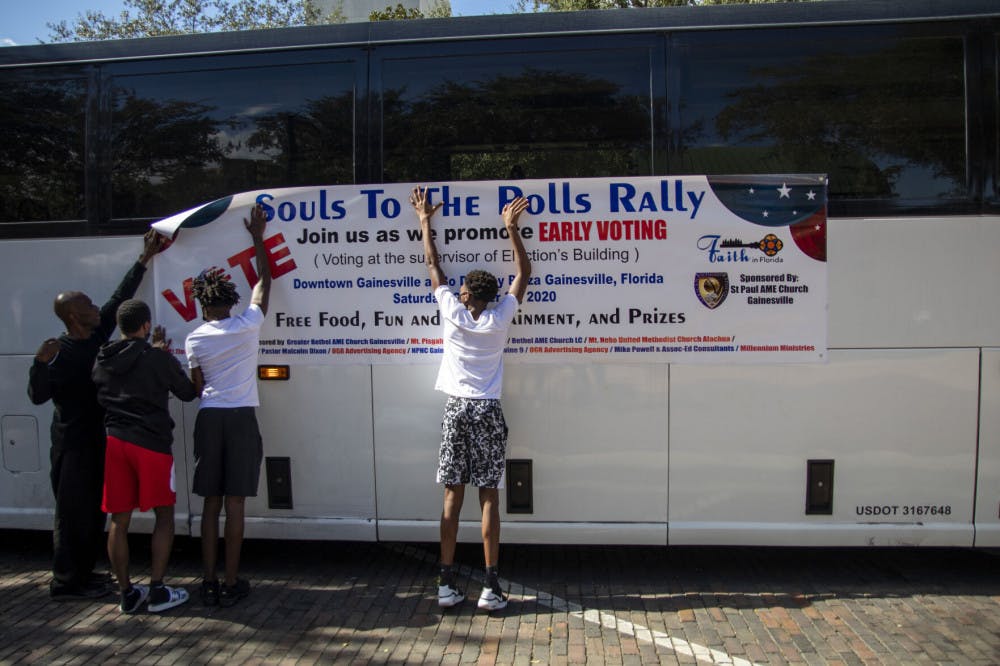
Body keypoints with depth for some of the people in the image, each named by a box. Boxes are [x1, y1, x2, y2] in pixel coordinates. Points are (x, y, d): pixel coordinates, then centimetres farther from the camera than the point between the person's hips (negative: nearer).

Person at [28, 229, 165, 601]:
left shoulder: (97, 334, 5)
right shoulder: (60, 353, -14)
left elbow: (121, 295, 11)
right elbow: (37, 396, -16)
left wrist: (145, 258, 15)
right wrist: (41, 363, -32)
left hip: (96, 437, 8)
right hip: (72, 442, -8)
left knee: (94, 509, 14)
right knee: (74, 511, -2)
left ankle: (82, 572, 26)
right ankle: (66, 582, 7)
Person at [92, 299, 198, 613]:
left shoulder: (102, 362, 8)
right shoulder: (159, 358, -7)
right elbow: (188, 392, 4)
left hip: (114, 442, 5)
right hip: (151, 443, -5)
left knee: (119, 520, 10)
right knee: (164, 515, 7)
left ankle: (126, 593, 17)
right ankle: (157, 590, 6)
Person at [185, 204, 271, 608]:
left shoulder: (195, 339, 1)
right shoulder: (248, 324, -2)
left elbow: (197, 388, 6)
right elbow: (264, 280, 12)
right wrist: (258, 238, 20)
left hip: (209, 418, 2)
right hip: (241, 417, -2)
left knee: (211, 502, 8)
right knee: (235, 502, 1)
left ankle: (209, 583, 13)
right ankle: (231, 584, 6)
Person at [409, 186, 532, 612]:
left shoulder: (452, 313, -3)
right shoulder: (499, 318, -3)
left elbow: (433, 266, 9)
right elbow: (524, 274, 8)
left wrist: (424, 220, 19)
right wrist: (512, 228, 11)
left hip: (456, 410, 1)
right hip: (487, 412, 0)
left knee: (453, 496, 4)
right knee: (489, 498, 0)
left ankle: (446, 584, 7)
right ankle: (491, 587, 2)